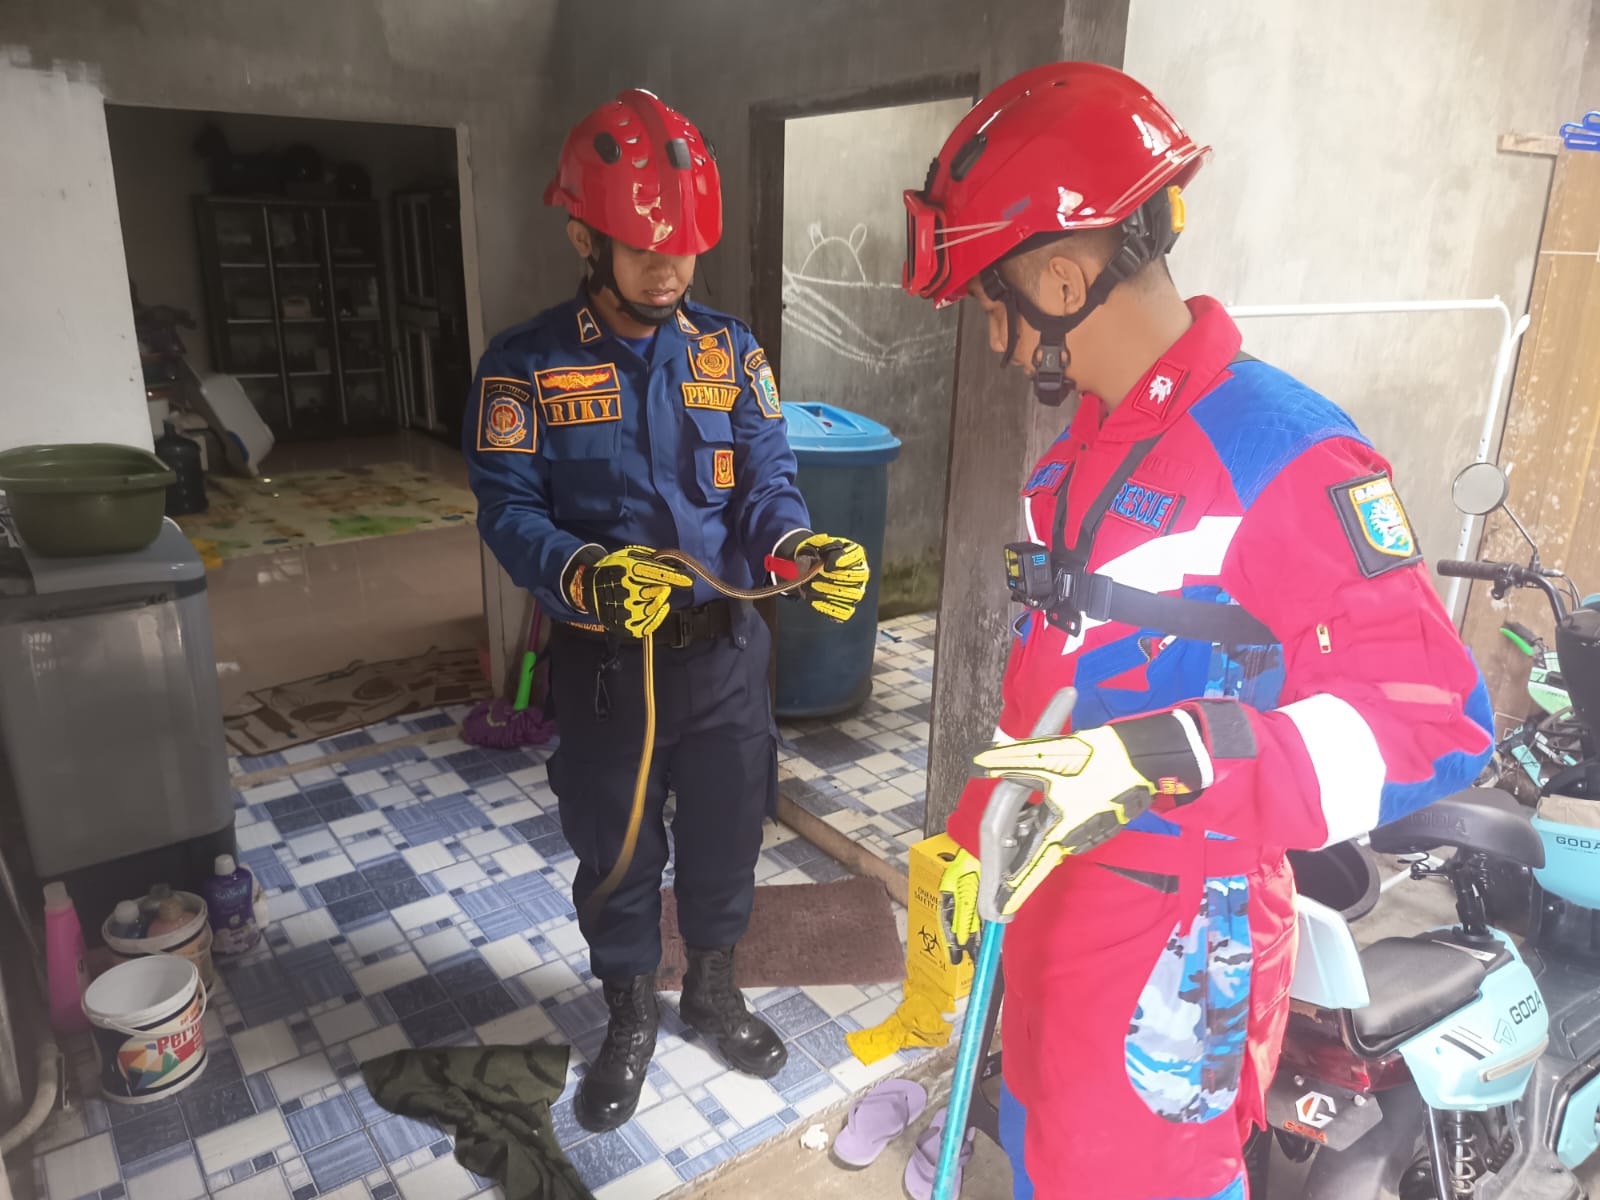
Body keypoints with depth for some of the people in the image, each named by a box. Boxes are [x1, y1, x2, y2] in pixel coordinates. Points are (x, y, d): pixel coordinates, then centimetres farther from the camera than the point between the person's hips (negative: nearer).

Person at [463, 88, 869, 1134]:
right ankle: (631, 1015, 41)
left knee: (727, 831, 18)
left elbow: (766, 484, -3)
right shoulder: (526, 366, -7)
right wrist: (583, 576, -32)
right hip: (604, 663, -2)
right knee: (616, 849, 15)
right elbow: (509, 509, -12)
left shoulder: (731, 353, 0)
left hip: (725, 650, 2)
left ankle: (714, 986, 46)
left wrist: (805, 549, -25)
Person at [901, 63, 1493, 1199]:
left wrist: (1167, 761, -34)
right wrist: (980, 832, 17)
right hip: (1054, 887, 8)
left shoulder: (1287, 450, -21)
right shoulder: (1086, 443, 7)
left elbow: (1435, 717, -23)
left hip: (1175, 933, -8)